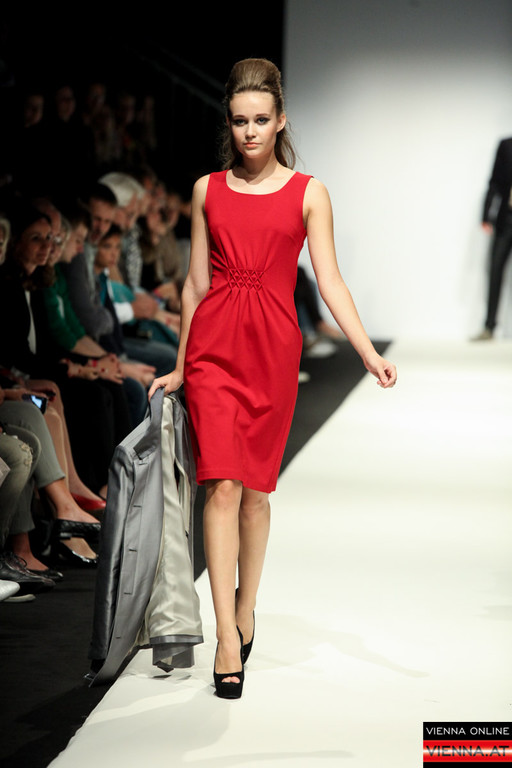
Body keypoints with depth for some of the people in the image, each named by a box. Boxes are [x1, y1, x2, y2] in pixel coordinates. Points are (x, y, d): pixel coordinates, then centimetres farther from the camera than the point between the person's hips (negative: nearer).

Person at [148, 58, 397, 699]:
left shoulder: (308, 194, 4)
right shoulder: (208, 190, 8)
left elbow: (330, 282, -1)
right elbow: (197, 281, 13)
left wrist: (370, 354, -13)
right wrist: (179, 367, 16)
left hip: (273, 346, 0)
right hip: (214, 344, 0)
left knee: (256, 489, 7)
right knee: (222, 485, -10)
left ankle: (246, 611, 27)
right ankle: (228, 636, -11)